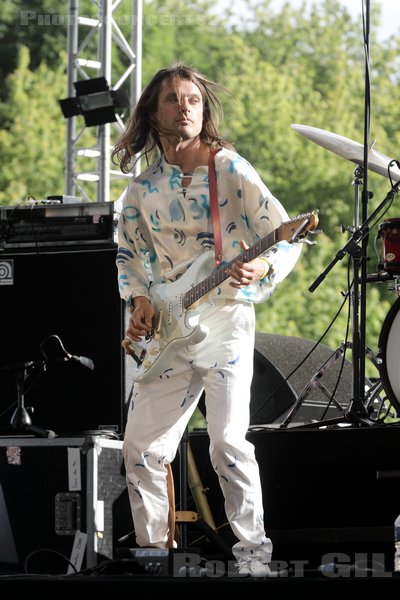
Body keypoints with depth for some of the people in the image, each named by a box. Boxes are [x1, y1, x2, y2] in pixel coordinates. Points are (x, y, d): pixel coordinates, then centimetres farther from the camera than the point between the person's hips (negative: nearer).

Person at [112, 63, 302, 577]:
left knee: (228, 441, -16)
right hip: (165, 329, 5)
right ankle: (153, 550, 19)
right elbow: (128, 250, 22)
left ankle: (254, 552, -9)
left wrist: (263, 269, -28)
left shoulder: (231, 170, -5)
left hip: (224, 319, -5)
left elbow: (285, 238, -7)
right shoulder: (143, 188, 9)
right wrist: (139, 299, 4)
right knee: (141, 449, 5)